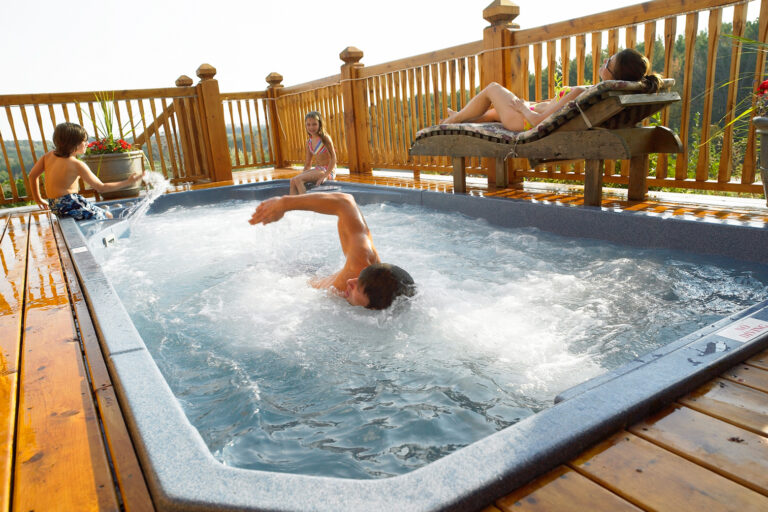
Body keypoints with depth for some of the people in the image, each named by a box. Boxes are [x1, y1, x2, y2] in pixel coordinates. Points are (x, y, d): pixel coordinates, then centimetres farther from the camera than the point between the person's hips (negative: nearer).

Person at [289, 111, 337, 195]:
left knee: (297, 179, -22)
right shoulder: (309, 142, 11)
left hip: (328, 170, -7)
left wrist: (324, 176, -22)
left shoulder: (325, 138, -10)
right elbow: (308, 163, 18)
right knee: (293, 180, -10)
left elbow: (333, 158, -15)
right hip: (317, 169, 7)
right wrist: (302, 176, 10)